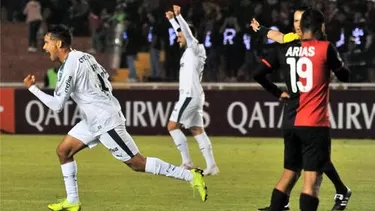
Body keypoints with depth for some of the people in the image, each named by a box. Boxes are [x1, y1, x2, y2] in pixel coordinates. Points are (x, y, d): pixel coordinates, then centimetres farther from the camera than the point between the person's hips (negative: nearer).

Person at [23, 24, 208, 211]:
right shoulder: (83, 56, 8)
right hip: (94, 120, 10)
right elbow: (105, 76, 18)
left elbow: (56, 105, -20)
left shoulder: (69, 67, -20)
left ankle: (191, 176, -3)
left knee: (137, 163, -6)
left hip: (106, 122, -10)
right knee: (63, 151, 8)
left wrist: (32, 88, -11)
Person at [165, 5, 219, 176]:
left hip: (190, 95, -10)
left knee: (172, 126, -8)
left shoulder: (195, 49, -8)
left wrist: (178, 15, -32)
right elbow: (183, 32, 32)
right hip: (190, 95, 10)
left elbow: (188, 32, -23)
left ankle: (187, 162, -11)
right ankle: (211, 166, 1)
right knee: (197, 131, 6)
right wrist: (172, 20, 37)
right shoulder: (189, 51, 15)